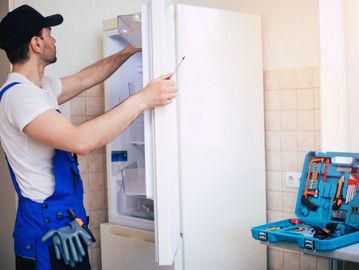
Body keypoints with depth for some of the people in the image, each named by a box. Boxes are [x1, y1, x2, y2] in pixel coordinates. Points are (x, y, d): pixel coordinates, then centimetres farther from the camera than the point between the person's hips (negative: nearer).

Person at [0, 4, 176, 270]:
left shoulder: (41, 87, 8)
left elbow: (85, 79, 24)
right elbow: (81, 141, -35)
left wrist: (128, 51, 25)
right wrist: (143, 98, -31)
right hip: (49, 228, -10)